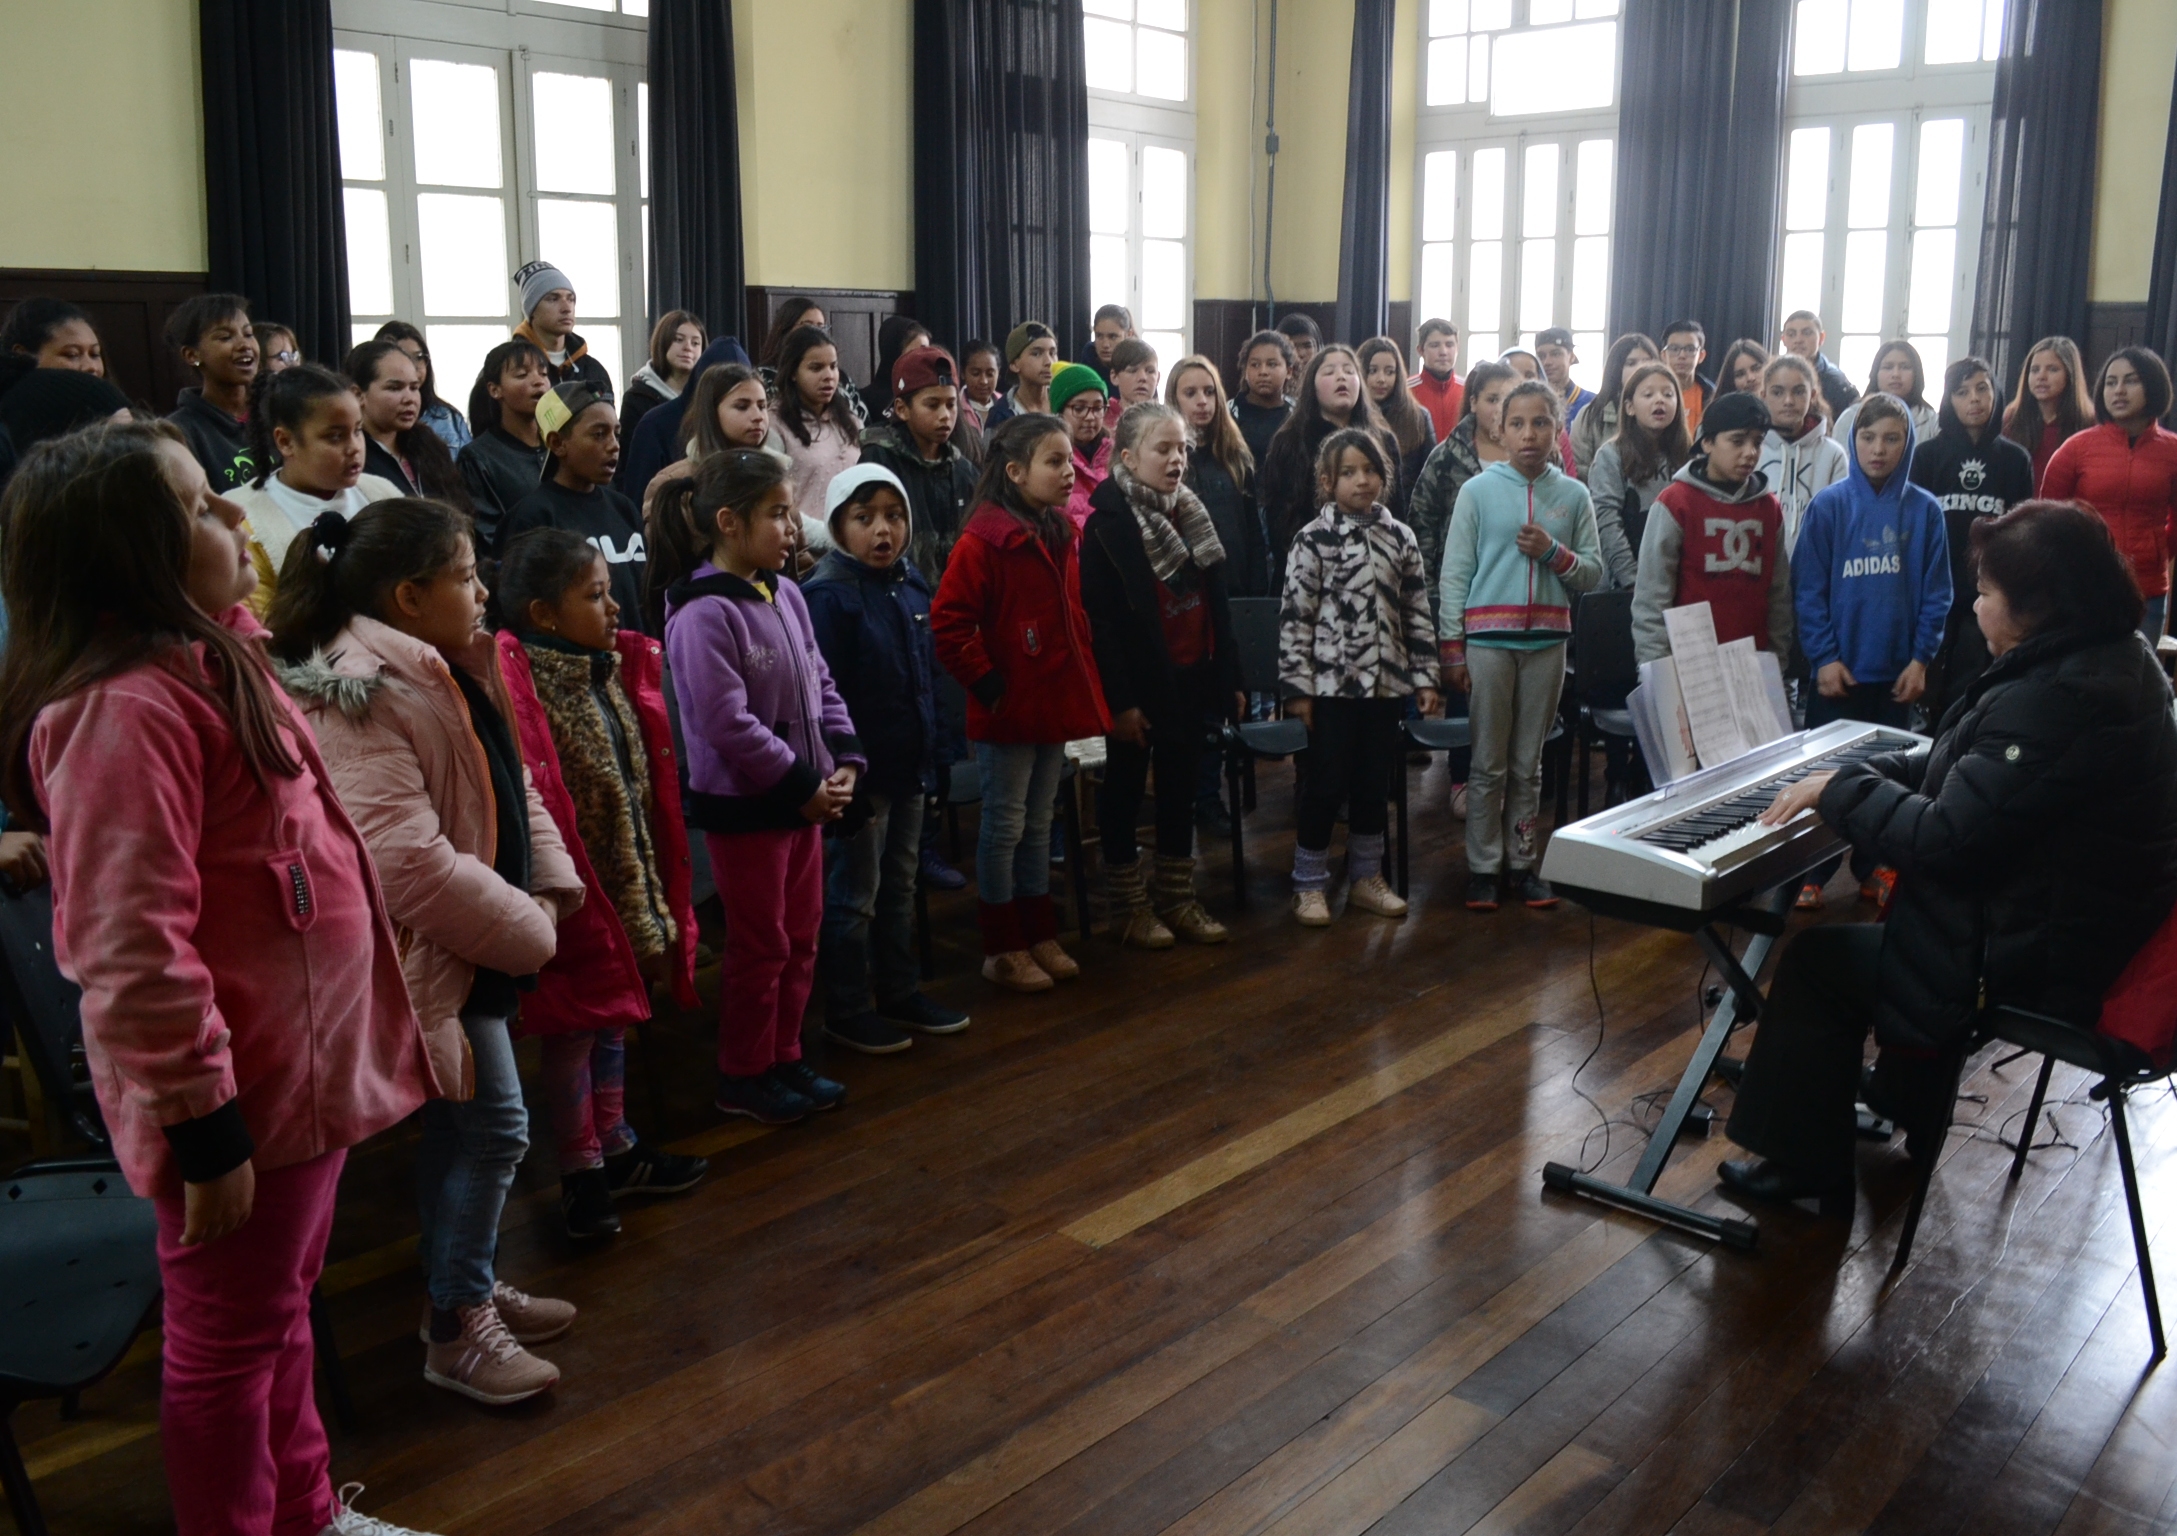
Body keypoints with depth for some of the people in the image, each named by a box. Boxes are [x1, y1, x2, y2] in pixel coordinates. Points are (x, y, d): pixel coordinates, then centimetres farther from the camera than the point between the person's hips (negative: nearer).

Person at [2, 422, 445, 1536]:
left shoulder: (208, 660, 8)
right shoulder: (125, 709, -25)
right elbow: (133, 949, -28)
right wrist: (202, 1127, -24)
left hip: (301, 1065, 10)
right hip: (240, 1091, -10)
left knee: (279, 1312, 25)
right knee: (231, 1341, 10)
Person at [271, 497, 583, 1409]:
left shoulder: (444, 672, 9)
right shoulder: (361, 698, -23)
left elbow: (510, 788, 13)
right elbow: (404, 859, -31)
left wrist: (550, 888, -3)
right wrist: (526, 929, -20)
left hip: (466, 947, 10)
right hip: (424, 959, -10)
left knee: (466, 1127, 19)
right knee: (492, 1126, -3)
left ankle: (467, 1285, 36)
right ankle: (458, 1331, 13)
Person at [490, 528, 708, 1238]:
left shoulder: (617, 670, 5)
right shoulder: (522, 685, -21)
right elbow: (536, 801, -25)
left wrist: (658, 894, 12)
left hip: (628, 878, 8)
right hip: (576, 888, -8)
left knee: (613, 1015, 20)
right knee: (575, 1025, 6)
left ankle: (615, 1146, 35)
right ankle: (581, 1173, 21)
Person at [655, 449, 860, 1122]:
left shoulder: (785, 595, 5)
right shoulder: (704, 612, -19)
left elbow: (820, 683, 11)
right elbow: (726, 721, -23)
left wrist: (843, 759, -3)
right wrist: (803, 783, -19)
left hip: (804, 796, 8)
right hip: (742, 805, -8)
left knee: (801, 937, 16)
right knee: (760, 945, 4)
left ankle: (784, 1059, 31)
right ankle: (743, 1078, 21)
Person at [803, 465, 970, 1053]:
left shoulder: (911, 585, 5)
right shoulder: (828, 595, -17)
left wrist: (932, 750, 12)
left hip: (909, 766, 7)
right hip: (862, 770, -7)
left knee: (899, 885, 19)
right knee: (854, 893, 5)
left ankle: (897, 992, 34)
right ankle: (846, 1011, 19)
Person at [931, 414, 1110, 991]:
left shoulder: (1064, 536, 8)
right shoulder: (983, 542, -17)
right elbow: (948, 625, -20)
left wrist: (1085, 681, 10)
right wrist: (990, 686, -17)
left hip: (1056, 705, 7)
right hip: (1008, 712, -7)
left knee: (1039, 824, 17)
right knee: (1004, 826, 4)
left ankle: (1039, 937, 28)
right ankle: (1002, 949, 15)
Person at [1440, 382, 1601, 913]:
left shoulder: (1573, 495, 6)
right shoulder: (1478, 490, 0)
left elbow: (1593, 571, 8)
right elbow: (1454, 572, -1)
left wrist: (1553, 552, -12)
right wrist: (1452, 649, -5)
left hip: (1547, 640, 2)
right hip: (1487, 638, -2)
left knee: (1528, 764, 11)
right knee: (1488, 763, 4)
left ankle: (1522, 863, 20)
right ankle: (1483, 868, 12)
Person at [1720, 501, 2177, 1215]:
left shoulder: (2054, 699, -30)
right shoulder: (2113, 661, 4)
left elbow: (1944, 841, -29)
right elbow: (1966, 767, 13)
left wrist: (1840, 789, -15)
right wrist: (1862, 775, 4)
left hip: (2032, 962, -10)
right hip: (2092, 924, 11)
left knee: (1818, 957, -1)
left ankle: (1803, 1167, 13)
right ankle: (1907, 1107, 42)